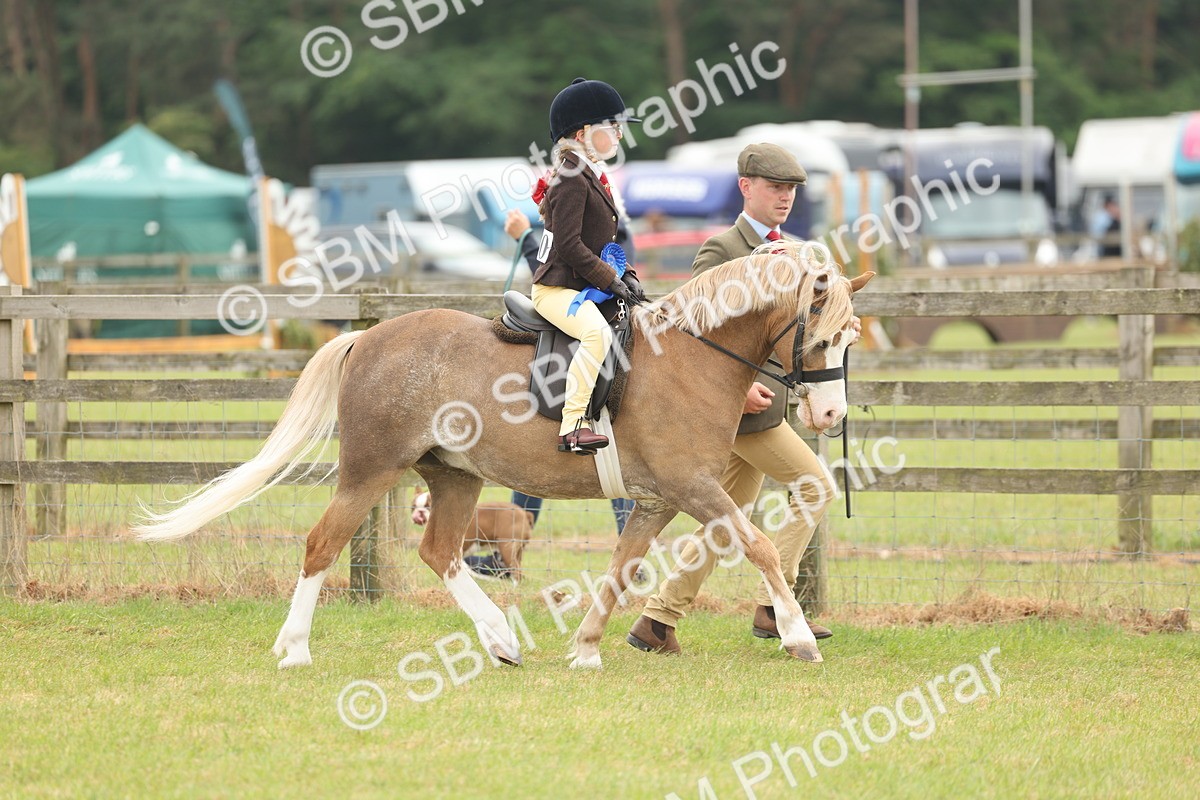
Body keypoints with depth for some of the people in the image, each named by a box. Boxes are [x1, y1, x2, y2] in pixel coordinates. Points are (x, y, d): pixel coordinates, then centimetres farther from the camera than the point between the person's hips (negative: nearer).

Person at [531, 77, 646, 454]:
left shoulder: (591, 178, 19)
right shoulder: (572, 181, -13)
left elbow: (604, 241, 24)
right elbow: (569, 245, -21)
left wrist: (627, 276, 8)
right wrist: (611, 280, -17)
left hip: (584, 289, 11)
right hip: (556, 289, -11)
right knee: (597, 331, -36)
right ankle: (572, 426, -38)